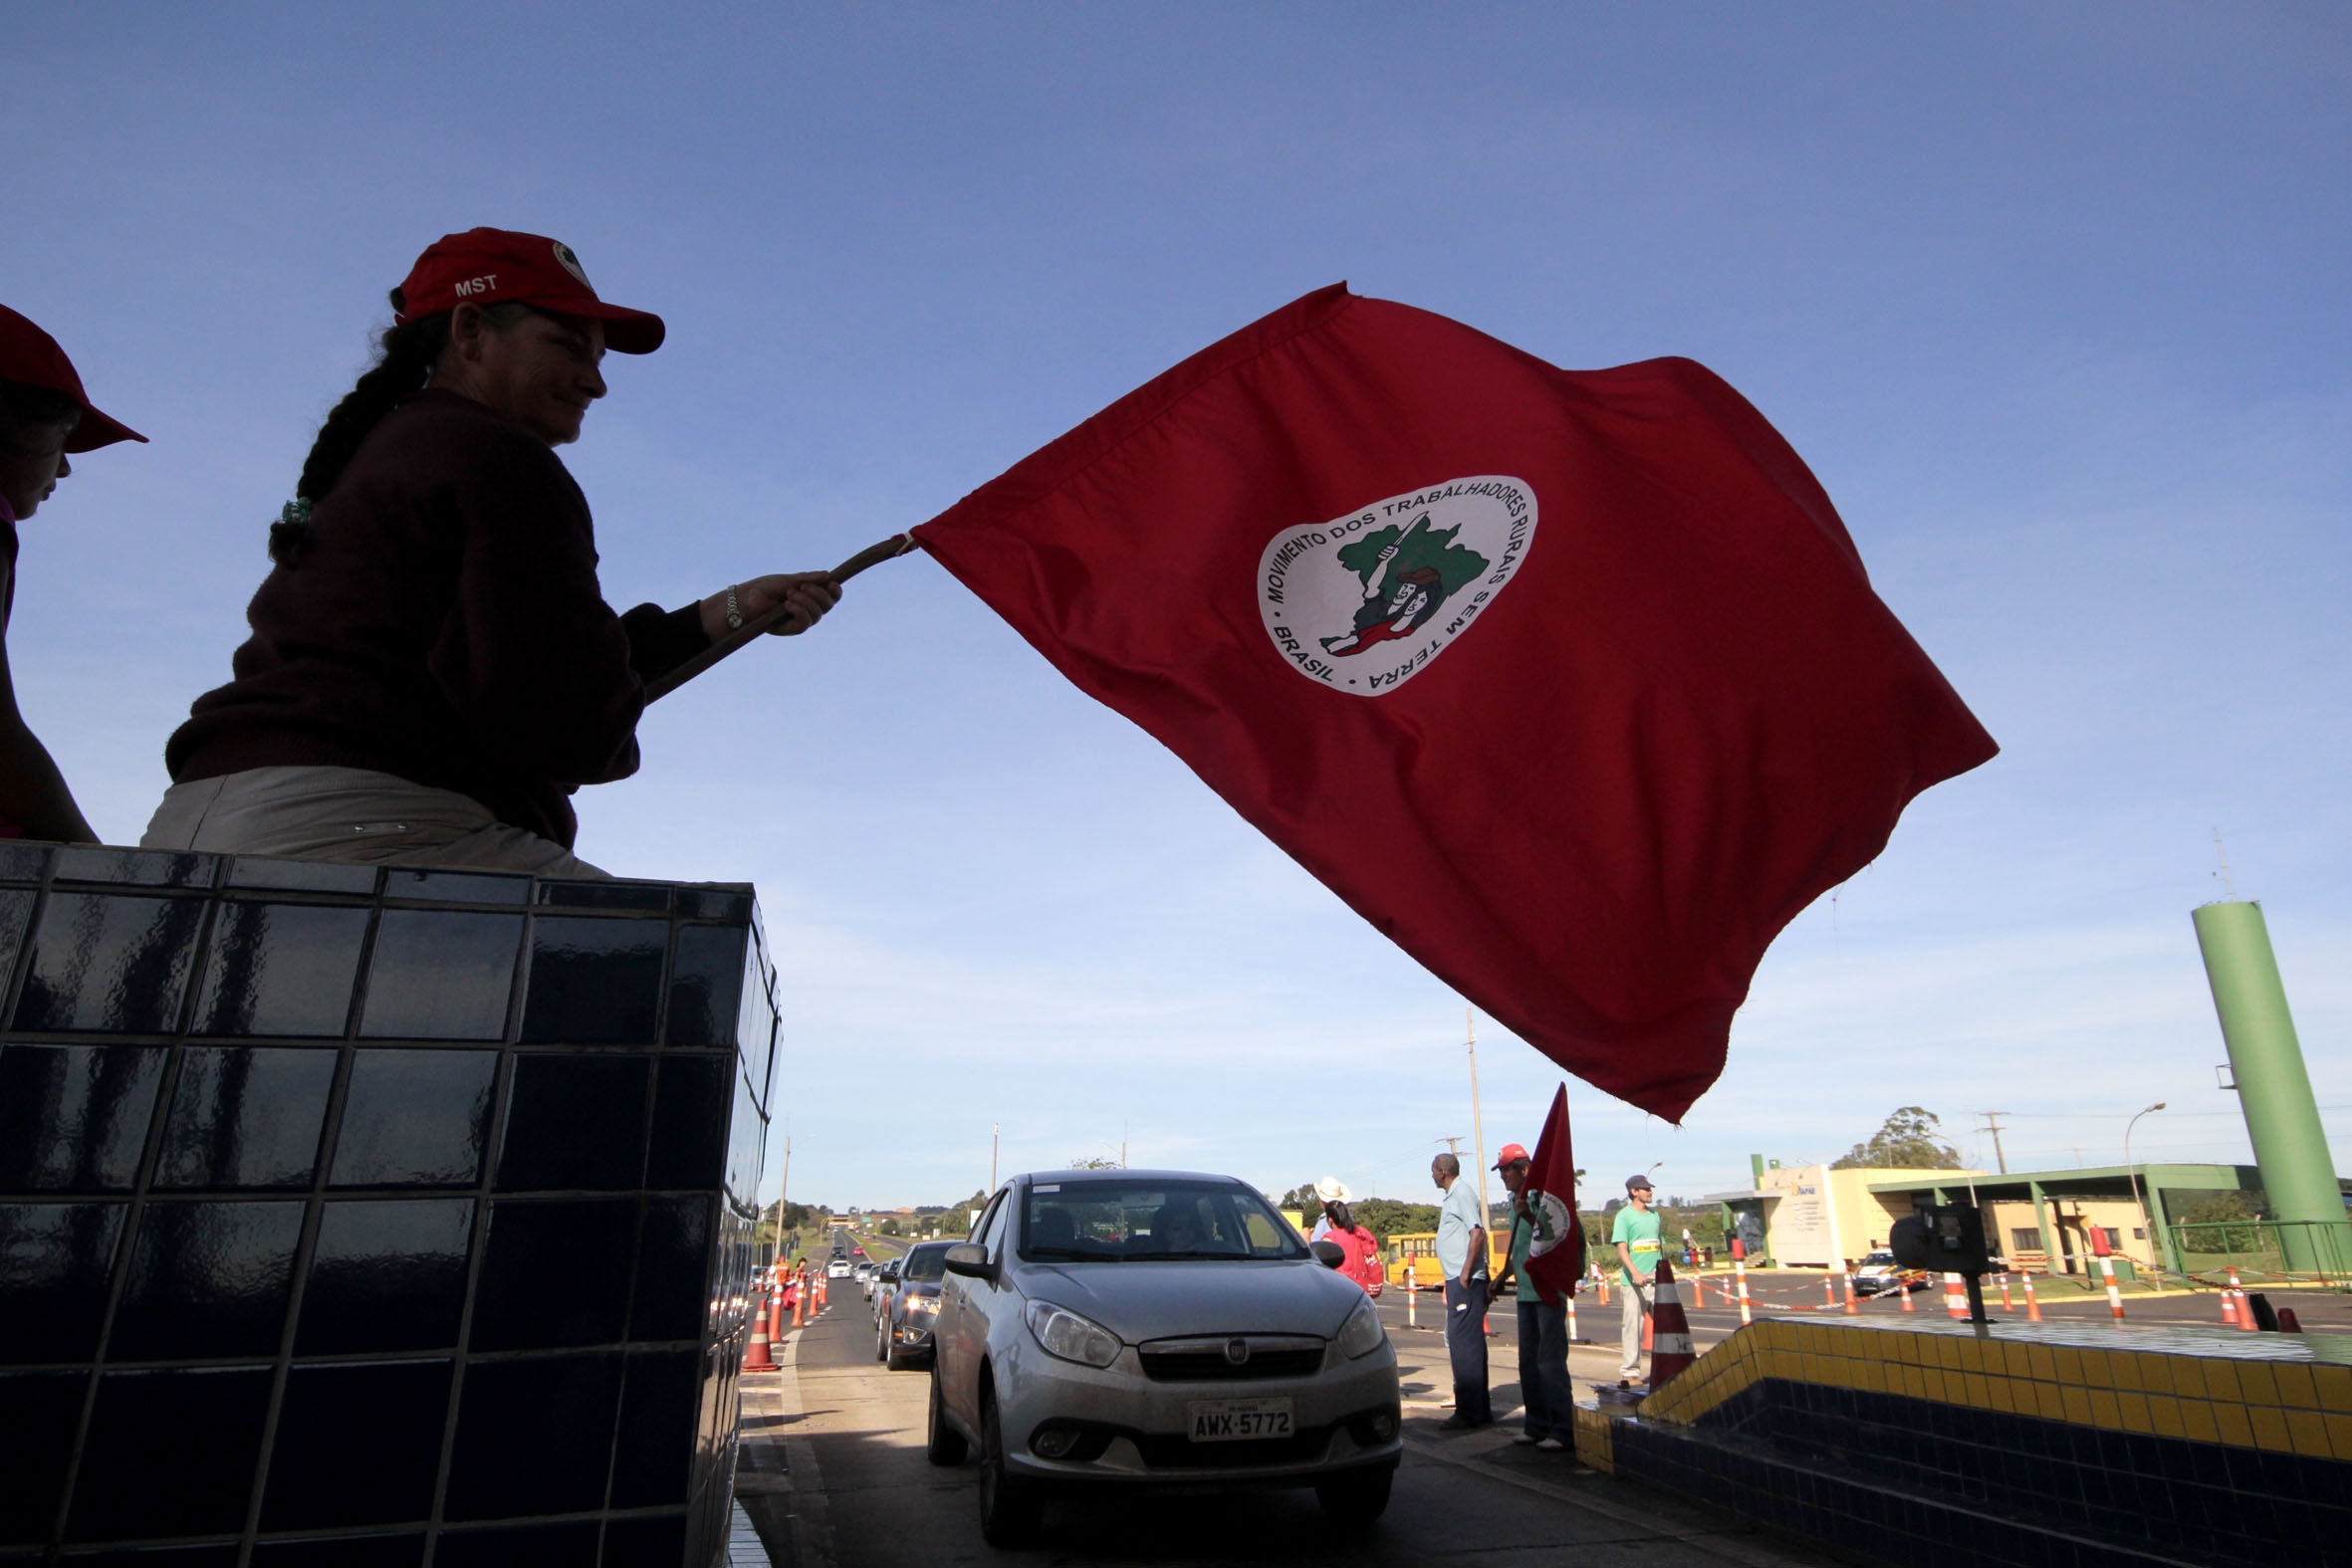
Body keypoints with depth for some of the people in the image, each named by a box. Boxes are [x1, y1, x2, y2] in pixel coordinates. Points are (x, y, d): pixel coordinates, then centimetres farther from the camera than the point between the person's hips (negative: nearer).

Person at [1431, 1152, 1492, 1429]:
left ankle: (1469, 1413, -3)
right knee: (1469, 1344, 13)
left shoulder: (1462, 1192, -12)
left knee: (1464, 1344, -7)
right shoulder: (1452, 1196, 17)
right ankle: (1479, 1410, 19)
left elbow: (1477, 1232, -22)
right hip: (1456, 1281, 10)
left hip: (1465, 1281, -10)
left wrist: (1465, 1274, -22)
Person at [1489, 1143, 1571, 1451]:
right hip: (1525, 1292, 9)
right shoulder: (1515, 1201, 13)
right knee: (1528, 1361, 13)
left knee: (1550, 1361, -7)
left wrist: (1529, 1216, -30)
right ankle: (1536, 1425, 21)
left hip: (1548, 1291, -9)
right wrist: (1504, 1275, 26)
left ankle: (1562, 1431, 0)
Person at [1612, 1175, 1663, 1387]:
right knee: (1631, 1326, -4)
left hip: (1656, 1280, 6)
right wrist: (1635, 1272, -25)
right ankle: (1629, 1372, 3)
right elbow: (1621, 1248, -12)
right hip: (1633, 1281, -6)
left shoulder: (1654, 1215, 15)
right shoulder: (1624, 1215, -4)